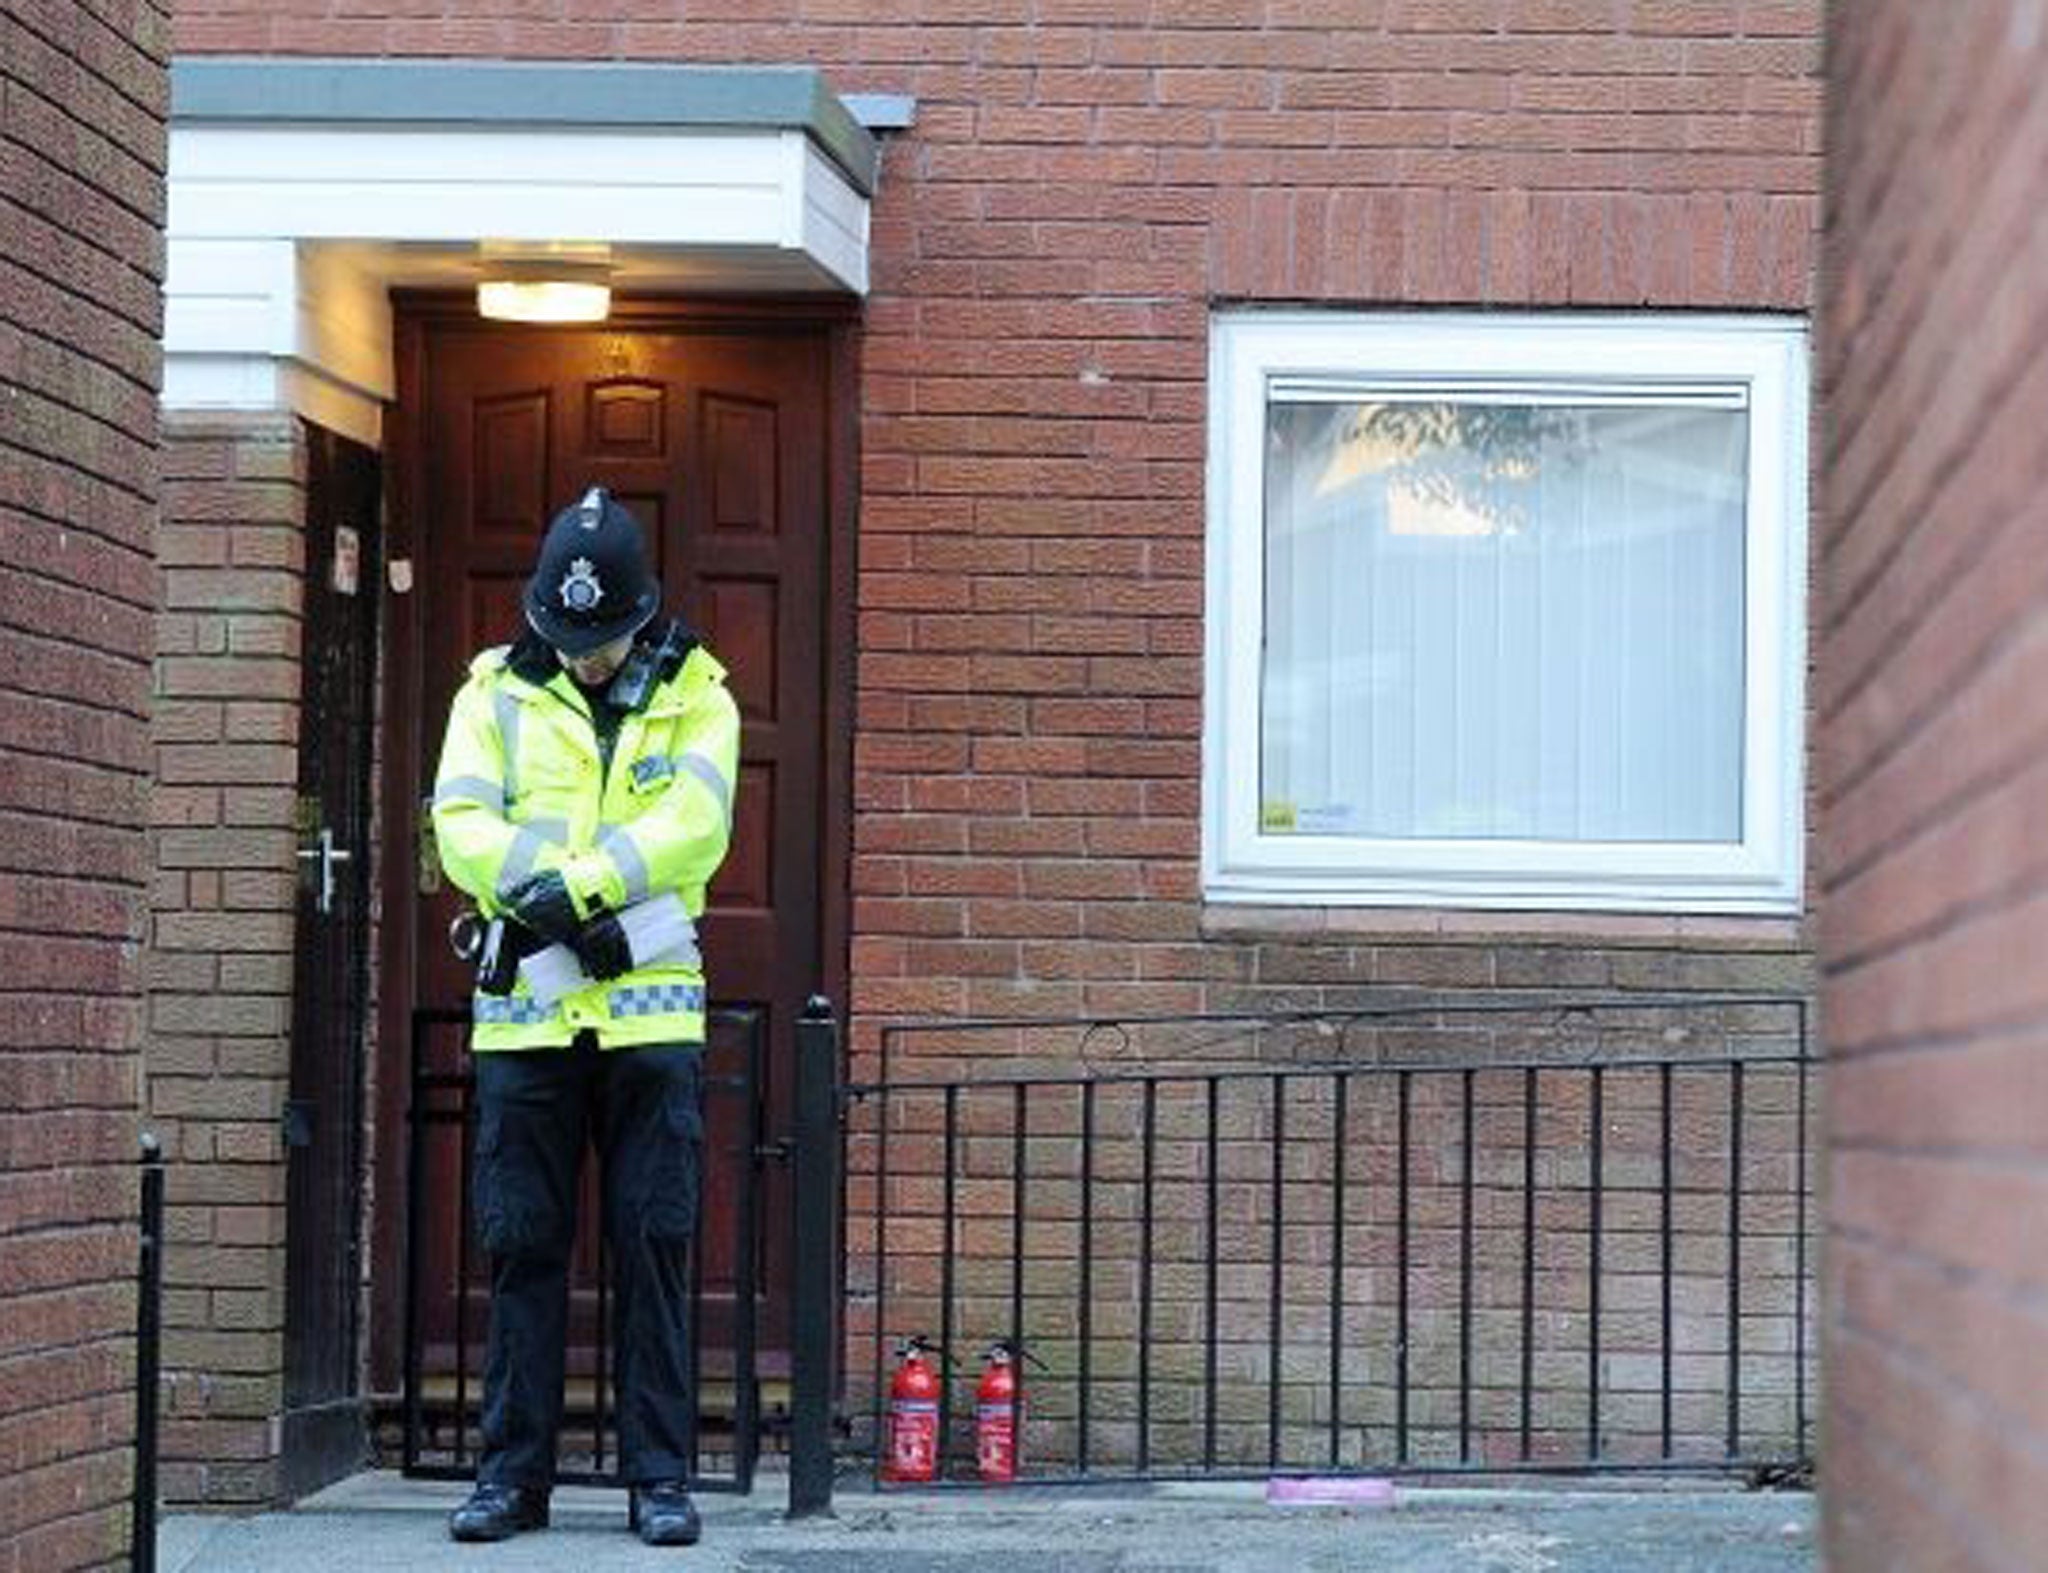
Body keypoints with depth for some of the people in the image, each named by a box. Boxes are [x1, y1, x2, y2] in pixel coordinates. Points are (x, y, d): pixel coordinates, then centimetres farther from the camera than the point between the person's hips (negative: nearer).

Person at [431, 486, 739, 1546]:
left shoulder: (693, 697, 6)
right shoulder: (496, 693, 8)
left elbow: (695, 824, -10)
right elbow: (462, 825, -5)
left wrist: (571, 886, -21)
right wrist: (572, 910, -20)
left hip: (651, 1010, -1)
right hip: (526, 1010, 1)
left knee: (654, 1244, 1)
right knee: (522, 1244, 4)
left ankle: (659, 1475, 6)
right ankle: (513, 1473, 11)